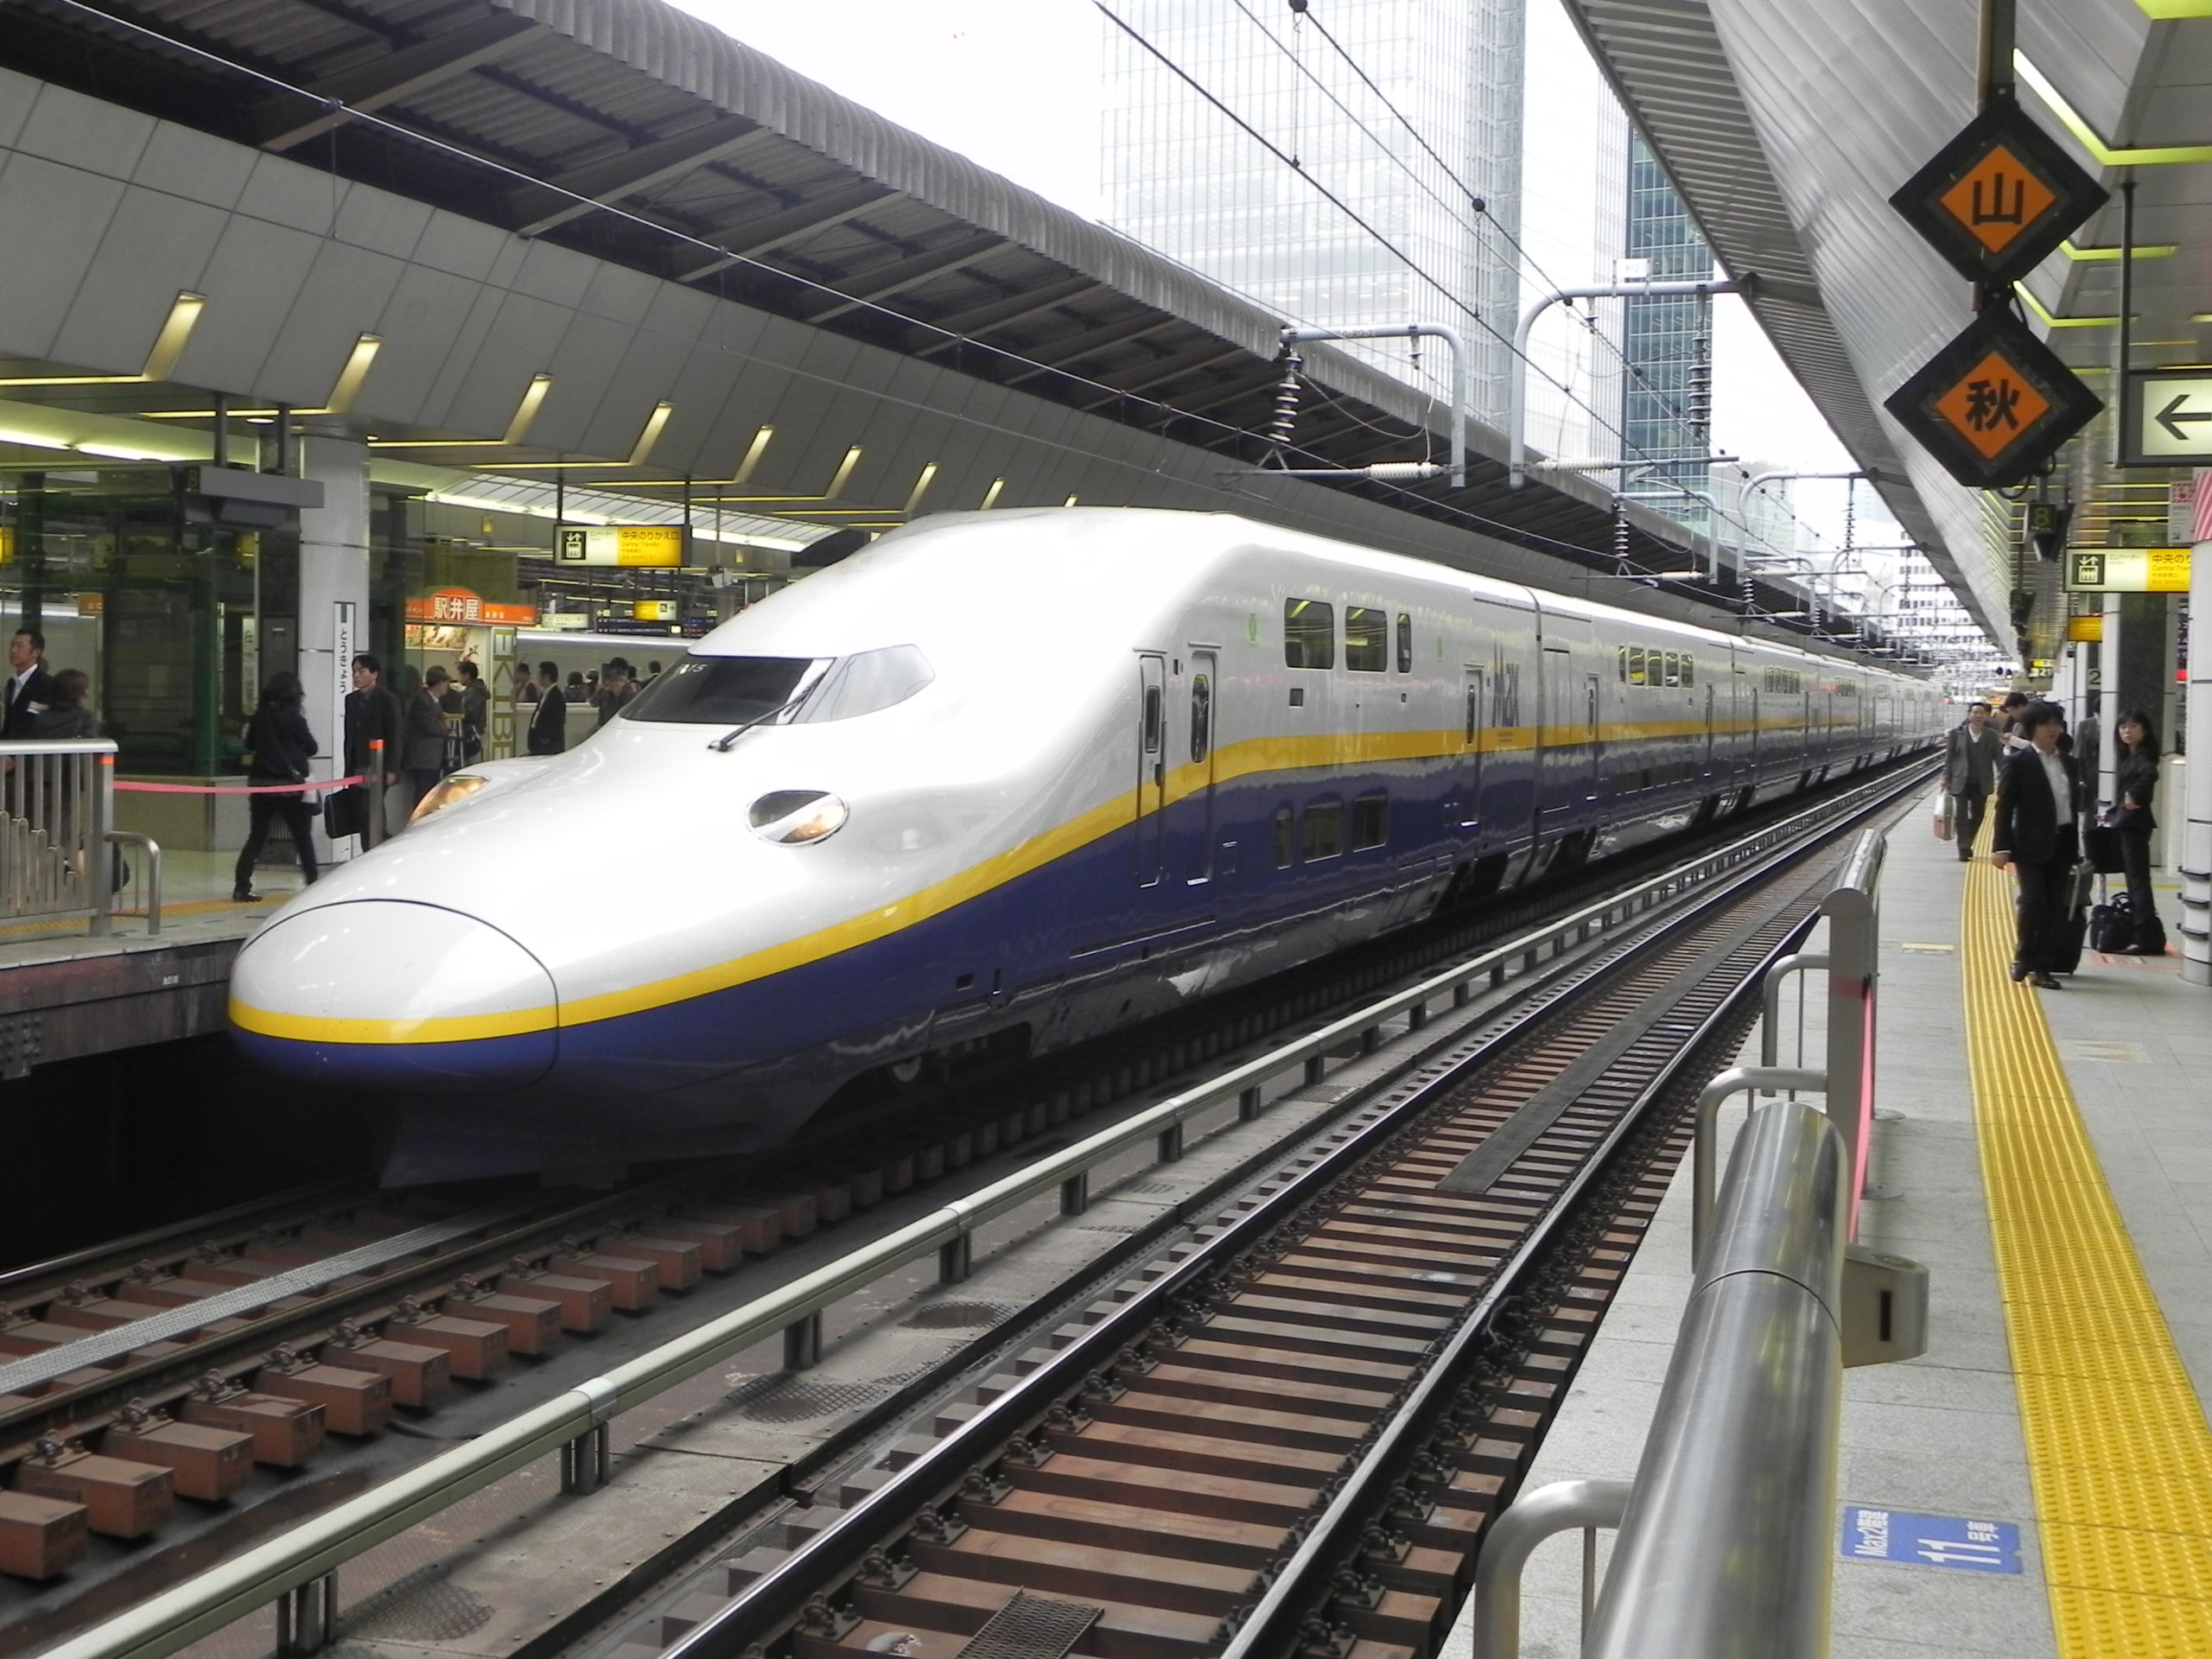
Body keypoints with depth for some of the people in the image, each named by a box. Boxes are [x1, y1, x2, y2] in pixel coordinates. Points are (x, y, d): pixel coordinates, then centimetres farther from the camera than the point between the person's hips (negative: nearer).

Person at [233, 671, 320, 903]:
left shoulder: (260, 715, 2)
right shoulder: (292, 717, -10)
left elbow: (249, 743, 16)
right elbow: (311, 747, 0)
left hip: (259, 783, 4)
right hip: (288, 785, -4)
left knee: (256, 837, 8)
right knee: (303, 838, 6)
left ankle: (241, 888, 2)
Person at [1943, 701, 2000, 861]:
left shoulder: (1991, 736, 1)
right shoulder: (1957, 733, -2)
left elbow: (1999, 758, 2)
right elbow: (1949, 757, 2)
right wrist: (1947, 779, -2)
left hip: (1981, 784, 2)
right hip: (1961, 782, -2)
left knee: (1977, 816, 11)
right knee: (1960, 816, -7)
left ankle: (1966, 845, 29)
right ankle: (1964, 850, -4)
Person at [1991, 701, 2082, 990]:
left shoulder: (2067, 763, 13)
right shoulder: (2019, 762, -4)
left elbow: (2075, 802, 17)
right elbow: (2004, 806, -7)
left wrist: (2076, 843, 11)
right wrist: (2001, 846, -13)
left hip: (2062, 844, 5)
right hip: (2032, 845, -5)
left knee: (2055, 906, 4)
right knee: (2033, 900, -11)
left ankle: (2042, 966, 11)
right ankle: (2023, 957, 10)